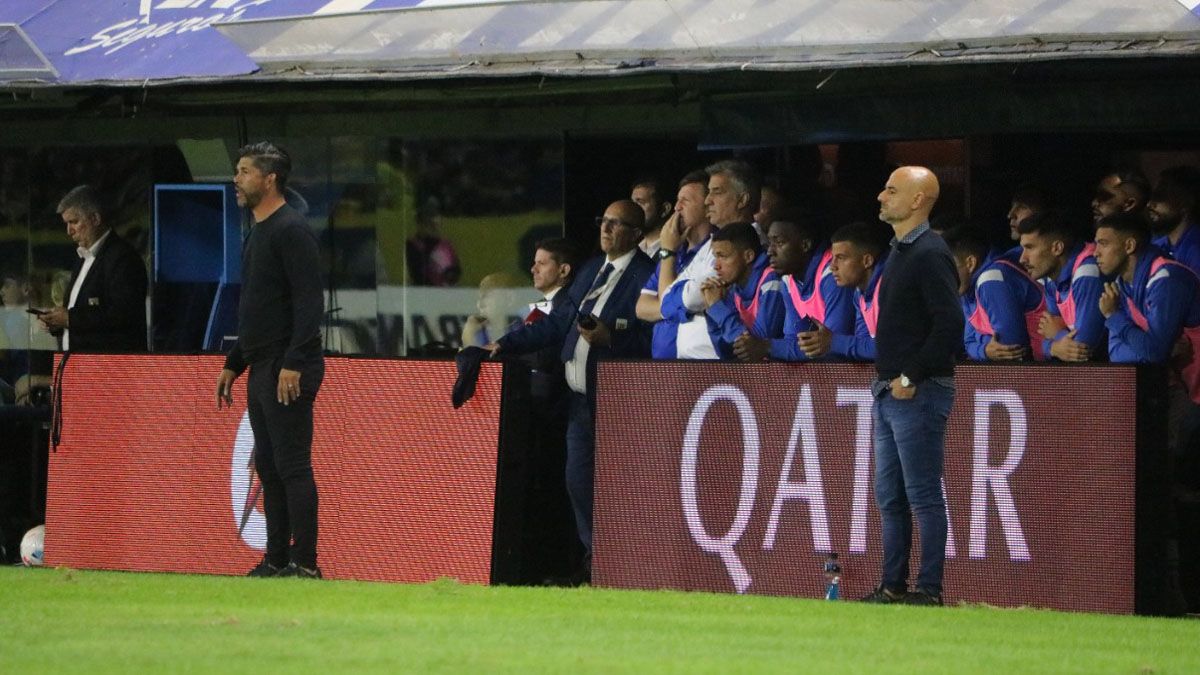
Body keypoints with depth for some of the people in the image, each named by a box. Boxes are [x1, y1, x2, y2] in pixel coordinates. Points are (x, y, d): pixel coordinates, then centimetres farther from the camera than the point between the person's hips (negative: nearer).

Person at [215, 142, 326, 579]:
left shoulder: (291, 231, -12)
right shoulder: (257, 233, 19)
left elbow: (310, 304, -20)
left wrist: (293, 364, -25)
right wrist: (234, 364, 24)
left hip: (288, 371, -10)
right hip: (261, 370, 10)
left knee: (292, 465, -10)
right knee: (268, 467, 11)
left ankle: (304, 562, -10)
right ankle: (276, 560, 15)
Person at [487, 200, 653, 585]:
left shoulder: (645, 275, -9)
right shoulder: (591, 270, 17)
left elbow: (651, 339, -16)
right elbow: (558, 322, 19)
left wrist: (611, 337, -27)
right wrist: (507, 344, 14)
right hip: (582, 395, 8)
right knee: (578, 480, 9)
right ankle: (595, 560, 17)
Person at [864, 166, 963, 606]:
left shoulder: (929, 254, -14)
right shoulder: (900, 250, 16)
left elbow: (950, 323, -22)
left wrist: (911, 377, -19)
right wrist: (887, 380, 14)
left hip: (918, 394, -10)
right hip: (889, 392, 10)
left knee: (924, 496, -6)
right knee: (890, 498, 12)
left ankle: (930, 589, -3)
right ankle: (892, 587, 18)